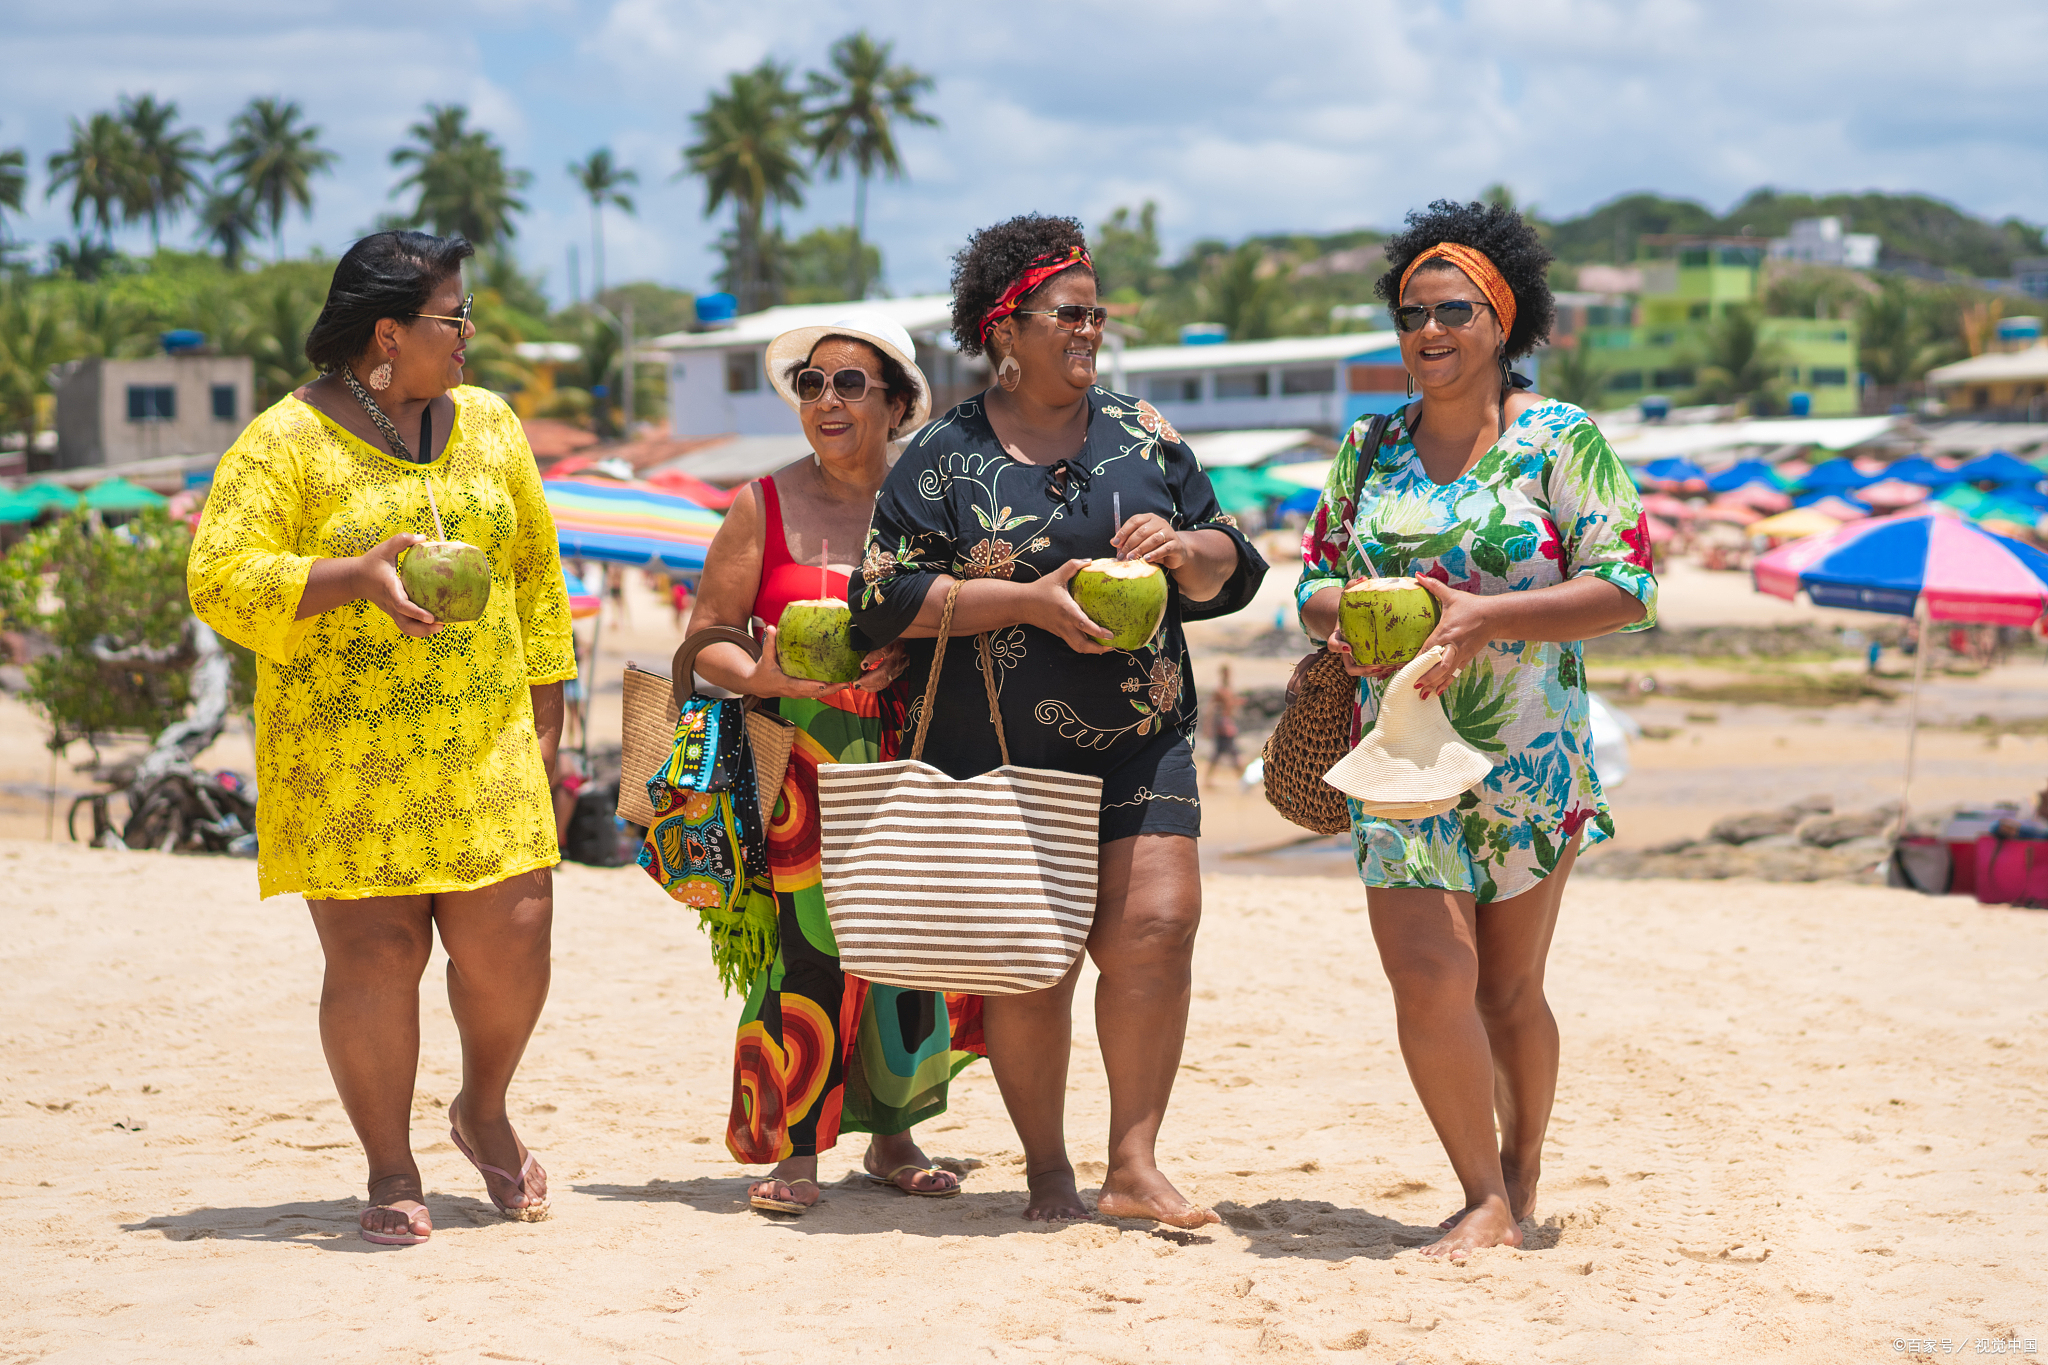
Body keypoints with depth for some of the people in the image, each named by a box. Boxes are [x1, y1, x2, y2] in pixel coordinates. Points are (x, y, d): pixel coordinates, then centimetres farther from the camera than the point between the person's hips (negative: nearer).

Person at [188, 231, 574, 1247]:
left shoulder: (489, 426, 12)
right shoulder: (289, 441, -5)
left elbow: (535, 573, 18)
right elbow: (221, 580, -12)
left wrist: (544, 714, 14)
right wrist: (357, 576, -24)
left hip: (483, 750, 4)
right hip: (347, 761, -4)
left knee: (509, 939, -3)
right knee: (374, 957, -4)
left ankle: (484, 1111, 27)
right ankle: (391, 1174, 13)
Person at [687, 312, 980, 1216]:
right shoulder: (765, 506, 4)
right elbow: (706, 638, 3)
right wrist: (765, 678, -13)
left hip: (912, 762, 2)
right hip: (800, 762, -1)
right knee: (806, 949, -7)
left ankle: (893, 1134, 18)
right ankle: (795, 1149, 3)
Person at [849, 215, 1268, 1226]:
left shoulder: (1141, 435, 12)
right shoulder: (942, 457, 2)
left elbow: (1232, 569, 15)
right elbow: (885, 597, -5)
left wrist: (1186, 548, -8)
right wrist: (1027, 597, -14)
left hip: (1139, 742, 2)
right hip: (997, 754, -2)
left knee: (1156, 927, -12)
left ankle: (1133, 1164, -3)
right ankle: (1047, 1172, 14)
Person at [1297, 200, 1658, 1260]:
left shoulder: (1561, 440, -3)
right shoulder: (1368, 450, 10)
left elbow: (1626, 589, -9)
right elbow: (1314, 583, 16)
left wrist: (1484, 616, -20)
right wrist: (1340, 617, -9)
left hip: (1528, 760, -2)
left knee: (1509, 989, 6)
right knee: (1428, 975, -11)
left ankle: (1521, 1169, 29)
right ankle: (1487, 1199, 2)